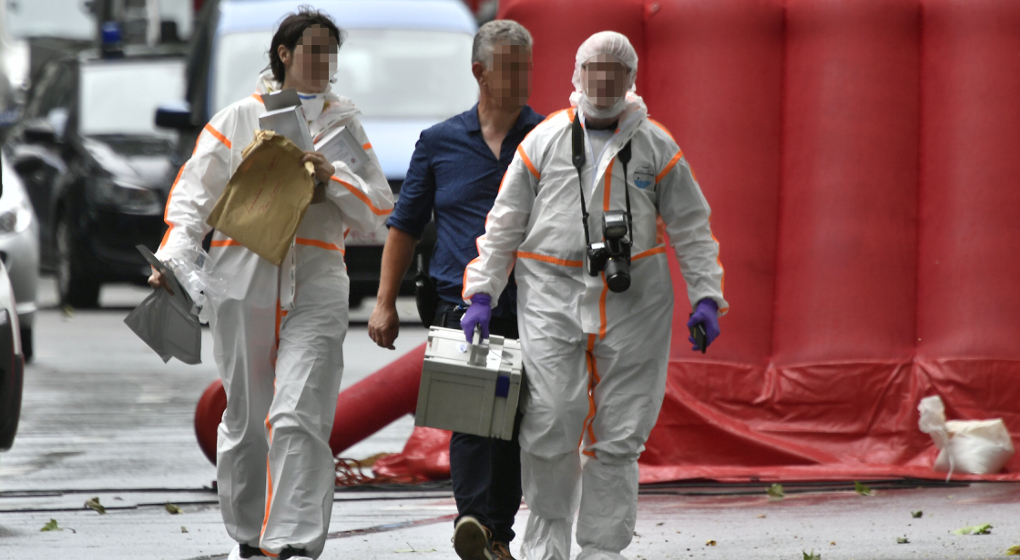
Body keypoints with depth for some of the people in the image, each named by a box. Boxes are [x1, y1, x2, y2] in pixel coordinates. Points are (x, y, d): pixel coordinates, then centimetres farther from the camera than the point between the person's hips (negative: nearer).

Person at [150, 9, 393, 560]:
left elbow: (378, 210, 12)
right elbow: (193, 195, 4)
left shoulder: (343, 123, 14)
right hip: (242, 282, 0)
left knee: (299, 419, -14)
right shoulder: (238, 119, 9)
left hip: (315, 287, 0)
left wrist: (332, 178, -6)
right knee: (245, 418, 8)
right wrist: (173, 260, -12)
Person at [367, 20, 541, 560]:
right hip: (461, 306, -1)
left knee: (515, 424, 4)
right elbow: (405, 225, 14)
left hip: (531, 311, 1)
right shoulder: (440, 142, 8)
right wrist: (385, 302, 8)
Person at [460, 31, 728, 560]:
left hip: (633, 300, 1)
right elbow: (504, 224, 10)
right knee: (550, 423, -9)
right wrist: (481, 294, 4)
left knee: (618, 436, 1)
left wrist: (706, 297, 1)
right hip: (551, 295, -1)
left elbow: (691, 228, 11)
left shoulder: (657, 148, 9)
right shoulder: (544, 141, 7)